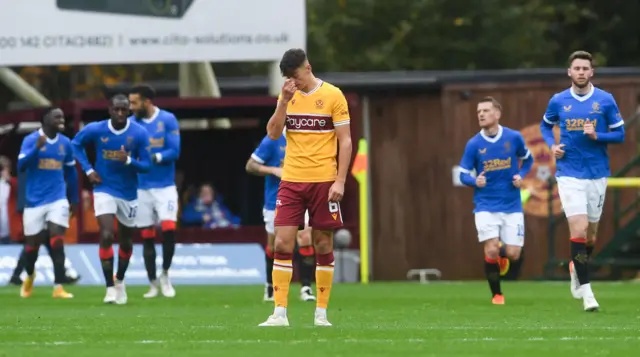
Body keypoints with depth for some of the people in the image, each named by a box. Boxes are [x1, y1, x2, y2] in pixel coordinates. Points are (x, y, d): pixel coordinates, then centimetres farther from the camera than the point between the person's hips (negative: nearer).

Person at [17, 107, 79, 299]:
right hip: (35, 200, -2)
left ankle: (58, 287, -12)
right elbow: (21, 166, -18)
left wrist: (74, 200, 19)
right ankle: (30, 276, 38)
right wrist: (37, 148, -31)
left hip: (58, 200, 2)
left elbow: (71, 172, 16)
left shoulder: (65, 143, 5)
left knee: (57, 242, -12)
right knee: (32, 244, 8)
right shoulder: (31, 140, -7)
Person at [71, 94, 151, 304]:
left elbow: (146, 165, -9)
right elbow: (76, 145, 9)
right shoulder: (95, 130, -10)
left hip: (128, 194, 2)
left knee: (126, 241, 14)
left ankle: (120, 282, 38)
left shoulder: (139, 133, -11)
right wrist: (88, 170, -3)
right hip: (104, 190, -2)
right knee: (107, 235, -19)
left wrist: (129, 160, -29)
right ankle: (110, 288, -14)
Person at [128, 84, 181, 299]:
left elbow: (174, 152, -11)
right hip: (142, 188, 2)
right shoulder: (131, 123, 2)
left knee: (169, 229, -15)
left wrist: (152, 157, -23)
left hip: (165, 186, -2)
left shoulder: (168, 120, -5)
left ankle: (165, 275, 7)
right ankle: (153, 284, 15)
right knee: (147, 237, 4)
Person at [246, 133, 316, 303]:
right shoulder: (273, 140, -9)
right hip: (276, 202, -2)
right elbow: (250, 166, -7)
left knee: (305, 239, -13)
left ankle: (306, 288, -8)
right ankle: (270, 287, 30)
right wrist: (274, 170, -20)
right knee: (274, 245, 9)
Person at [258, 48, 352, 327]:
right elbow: (273, 133, 1)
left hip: (323, 181, -3)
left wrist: (340, 181, -11)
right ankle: (279, 312, -5)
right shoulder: (288, 96, 9)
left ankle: (321, 313, 9)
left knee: (323, 246, 2)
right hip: (291, 181, 3)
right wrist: (284, 101, -10)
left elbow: (345, 141, -4)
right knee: (282, 244, -5)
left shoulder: (333, 96, -3)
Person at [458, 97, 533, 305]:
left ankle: (500, 258, 35)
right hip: (486, 206, -1)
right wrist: (475, 181, -21)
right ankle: (497, 294, 6)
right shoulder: (473, 144, -4)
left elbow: (527, 160, 14)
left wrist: (521, 176, -6)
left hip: (512, 207, 1)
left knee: (513, 254, -3)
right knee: (492, 250, -14)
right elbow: (463, 174, 1)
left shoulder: (514, 138, -3)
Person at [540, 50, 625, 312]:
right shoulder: (558, 101, 1)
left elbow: (619, 134, 1)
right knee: (579, 229, -15)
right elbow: (545, 125, 19)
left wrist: (597, 136, -17)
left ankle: (576, 269, 42)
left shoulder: (605, 101, -2)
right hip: (569, 174, -1)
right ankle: (586, 291, -13)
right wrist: (552, 145, -1)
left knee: (591, 234, 11)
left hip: (597, 174, 1)